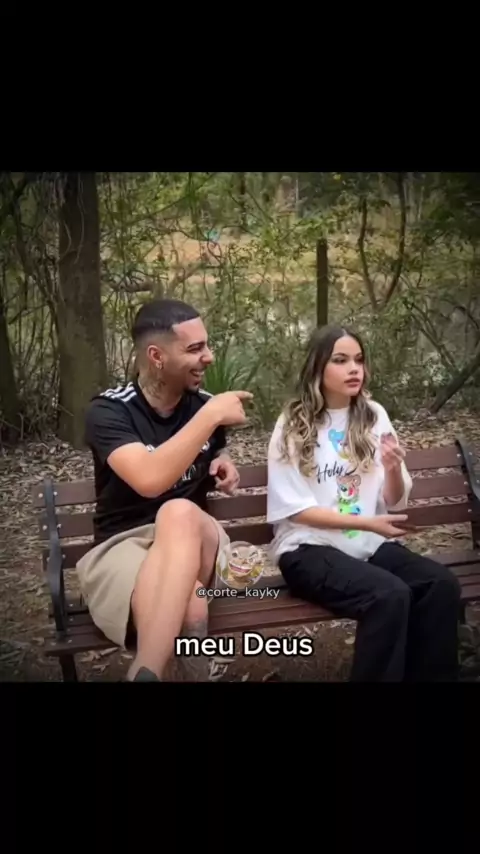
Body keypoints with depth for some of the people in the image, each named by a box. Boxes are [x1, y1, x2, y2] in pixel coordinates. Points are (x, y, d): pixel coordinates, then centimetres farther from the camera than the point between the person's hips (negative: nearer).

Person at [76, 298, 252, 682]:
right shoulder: (109, 410, -11)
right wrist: (210, 416, -25)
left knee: (179, 513, -38)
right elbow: (150, 479, -30)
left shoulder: (204, 404, 4)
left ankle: (147, 671, -38)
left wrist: (223, 466, 3)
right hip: (122, 544, -4)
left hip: (193, 538, 4)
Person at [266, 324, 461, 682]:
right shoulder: (293, 426, -4)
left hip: (369, 544, 5)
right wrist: (367, 523, -18)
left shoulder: (374, 416, 8)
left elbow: (395, 503, 9)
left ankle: (427, 676, -4)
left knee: (443, 584, -21)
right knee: (390, 595, -30)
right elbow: (295, 509, -9)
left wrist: (393, 469, -13)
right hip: (309, 548, -4)